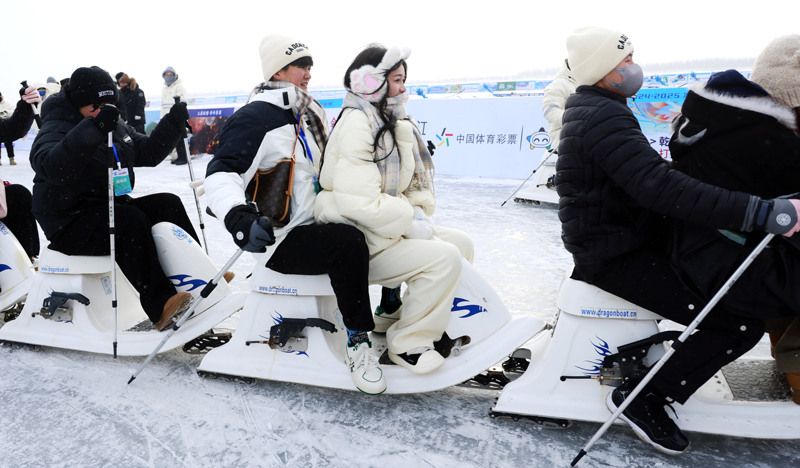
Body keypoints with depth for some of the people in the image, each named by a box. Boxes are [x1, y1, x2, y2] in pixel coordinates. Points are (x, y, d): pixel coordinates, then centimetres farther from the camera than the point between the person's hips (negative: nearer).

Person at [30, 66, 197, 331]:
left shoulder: (115, 127, 12)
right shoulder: (56, 128, -11)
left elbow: (149, 153, 16)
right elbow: (51, 167, -33)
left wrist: (173, 123, 2)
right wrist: (93, 128, -44)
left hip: (112, 207, 8)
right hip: (70, 222, -8)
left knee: (168, 204, -9)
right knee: (131, 220, -33)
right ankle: (161, 305, -38)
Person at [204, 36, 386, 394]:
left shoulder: (311, 114, 15)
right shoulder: (255, 117, -11)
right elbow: (222, 174, -22)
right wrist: (239, 217, -42)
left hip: (318, 225, 9)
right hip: (282, 239, -9)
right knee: (348, 244, -30)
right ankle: (358, 343, -17)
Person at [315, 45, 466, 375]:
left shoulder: (391, 122, 12)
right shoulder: (356, 125, -18)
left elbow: (410, 182, 14)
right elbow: (360, 203, -28)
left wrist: (419, 214, -4)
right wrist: (411, 225, -18)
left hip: (389, 229, 9)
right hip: (361, 243, -9)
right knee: (444, 258, -20)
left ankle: (438, 322, 17)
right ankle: (408, 344, -4)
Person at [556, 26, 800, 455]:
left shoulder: (590, 106, 9)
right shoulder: (604, 119, -24)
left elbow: (648, 176, 17)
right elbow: (662, 188, -36)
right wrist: (765, 213, -37)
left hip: (608, 236, 10)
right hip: (616, 256, -10)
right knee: (742, 324, -11)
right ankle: (645, 399, -2)